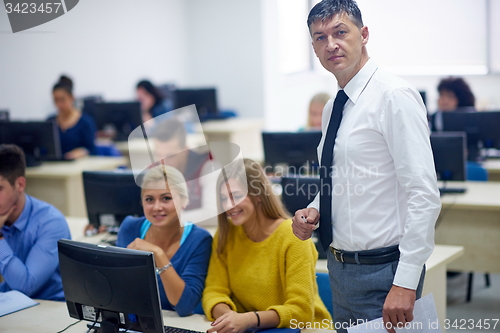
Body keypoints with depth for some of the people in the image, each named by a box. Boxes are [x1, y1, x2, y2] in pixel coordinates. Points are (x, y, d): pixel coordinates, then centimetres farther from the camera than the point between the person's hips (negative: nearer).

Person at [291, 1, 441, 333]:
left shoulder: (394, 96, -15)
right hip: (340, 267, 8)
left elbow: (424, 196, -21)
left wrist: (406, 283, -24)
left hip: (381, 271, -8)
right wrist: (314, 211, 2)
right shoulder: (333, 108, 11)